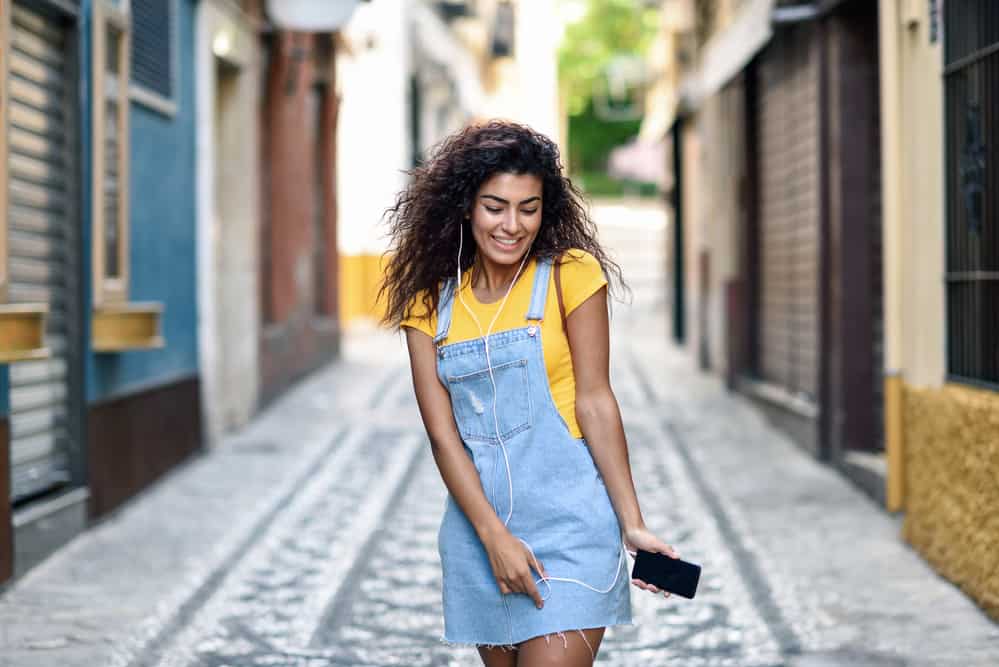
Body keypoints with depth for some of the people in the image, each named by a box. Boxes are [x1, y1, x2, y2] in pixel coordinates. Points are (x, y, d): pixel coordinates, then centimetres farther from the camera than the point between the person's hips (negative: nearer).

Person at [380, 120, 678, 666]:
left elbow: (595, 402, -5)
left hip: (568, 518, -4)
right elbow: (442, 433, -1)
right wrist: (494, 536, -11)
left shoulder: (571, 276, -3)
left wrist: (632, 524, -11)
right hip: (477, 521, 4)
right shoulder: (429, 302, 5)